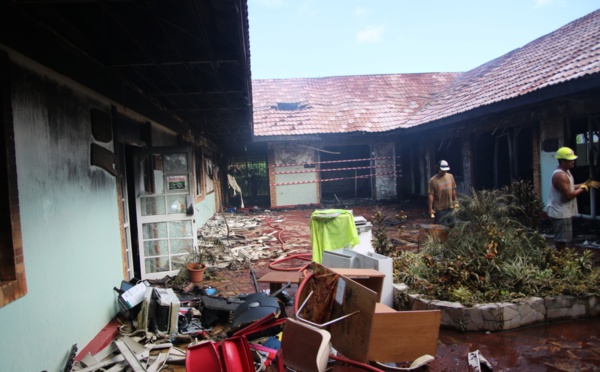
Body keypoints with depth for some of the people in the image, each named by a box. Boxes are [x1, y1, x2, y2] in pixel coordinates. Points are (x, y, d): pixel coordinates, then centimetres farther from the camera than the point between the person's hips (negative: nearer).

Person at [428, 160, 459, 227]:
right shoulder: (433, 180, -13)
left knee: (453, 224, 14)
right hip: (440, 209, -5)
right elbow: (430, 195, -14)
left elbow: (453, 190, 13)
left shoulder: (450, 176, 3)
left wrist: (455, 201, 14)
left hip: (450, 207, 5)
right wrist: (430, 209, -17)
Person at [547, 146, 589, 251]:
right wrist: (581, 189, -10)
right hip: (560, 213, -11)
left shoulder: (566, 171, 10)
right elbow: (568, 195, -25)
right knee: (561, 240, -1)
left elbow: (569, 187, 20)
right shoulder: (560, 175, -24)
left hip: (564, 212, 11)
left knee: (562, 239, 19)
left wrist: (583, 184, 7)